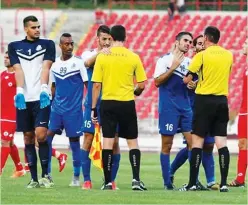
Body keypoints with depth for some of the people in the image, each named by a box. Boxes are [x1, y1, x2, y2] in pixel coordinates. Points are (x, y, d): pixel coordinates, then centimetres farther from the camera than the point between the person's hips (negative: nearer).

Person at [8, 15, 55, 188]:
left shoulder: (47, 45, 8)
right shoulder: (15, 47, 12)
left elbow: (46, 68, -4)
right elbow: (18, 70, 1)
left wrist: (44, 89, -18)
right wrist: (19, 91, -13)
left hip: (41, 98, -2)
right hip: (24, 99, 2)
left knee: (41, 134, -14)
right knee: (28, 137, 4)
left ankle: (45, 174, -1)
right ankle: (34, 178, 9)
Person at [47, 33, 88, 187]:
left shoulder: (79, 62, -5)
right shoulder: (55, 64, 9)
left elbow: (88, 84, -3)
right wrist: (49, 103, 15)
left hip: (74, 110, -4)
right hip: (57, 109, 4)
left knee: (74, 141, 2)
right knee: (47, 136, -7)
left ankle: (76, 177, 13)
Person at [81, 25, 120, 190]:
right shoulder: (90, 54, 2)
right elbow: (87, 62, -21)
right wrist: (100, 52, -38)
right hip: (92, 104, -1)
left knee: (114, 142, -1)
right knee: (88, 139, -3)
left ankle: (112, 180, 8)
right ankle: (87, 180, 3)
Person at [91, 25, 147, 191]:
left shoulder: (102, 57, -3)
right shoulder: (133, 57, -2)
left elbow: (97, 85, -3)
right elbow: (141, 85, 0)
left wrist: (94, 108, 4)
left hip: (108, 103, 0)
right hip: (127, 103, 0)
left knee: (108, 142, 1)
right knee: (132, 142, 10)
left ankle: (108, 182, 0)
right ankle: (136, 179, 0)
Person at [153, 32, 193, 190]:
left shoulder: (189, 62, 15)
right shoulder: (165, 60, -1)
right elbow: (157, 82, -9)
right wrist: (173, 67, -14)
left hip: (186, 107, 5)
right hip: (168, 107, -5)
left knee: (193, 142, -3)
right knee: (167, 145, -1)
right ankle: (167, 182, 4)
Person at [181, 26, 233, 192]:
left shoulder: (202, 55, -9)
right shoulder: (228, 55, 6)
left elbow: (187, 80, -6)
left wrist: (190, 81, 17)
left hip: (204, 100, -4)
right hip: (222, 100, 4)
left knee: (197, 141, 0)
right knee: (222, 142, 2)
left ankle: (192, 183, -2)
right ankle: (224, 183, -4)